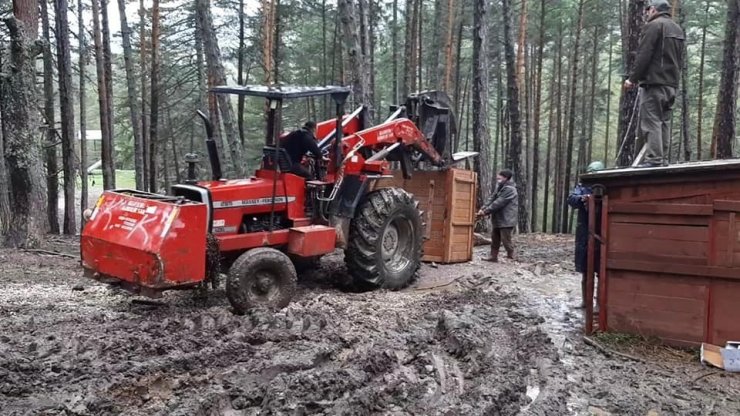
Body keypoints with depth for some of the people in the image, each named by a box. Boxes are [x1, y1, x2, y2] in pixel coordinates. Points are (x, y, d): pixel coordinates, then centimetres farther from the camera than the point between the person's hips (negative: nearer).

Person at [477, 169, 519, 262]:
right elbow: (491, 198, 7)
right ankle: (493, 256, 20)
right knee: (495, 238, 13)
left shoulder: (509, 189, -17)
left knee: (506, 239, -7)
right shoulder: (499, 187, 13)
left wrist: (486, 211, -16)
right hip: (498, 219, 10)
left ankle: (511, 257, 3)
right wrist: (483, 209, -7)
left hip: (507, 220, -10)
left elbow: (498, 203, -21)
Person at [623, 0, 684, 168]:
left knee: (651, 121, -10)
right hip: (671, 84, 8)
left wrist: (633, 78, -10)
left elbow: (643, 55, -13)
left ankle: (653, 159, -16)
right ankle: (661, 159, 8)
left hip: (654, 82, -8)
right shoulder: (678, 29, 21)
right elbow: (680, 59, 20)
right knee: (664, 122, 8)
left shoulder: (653, 25, -6)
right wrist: (673, 78, 19)